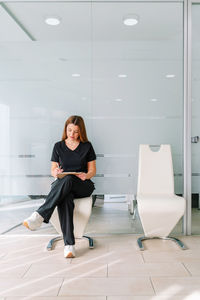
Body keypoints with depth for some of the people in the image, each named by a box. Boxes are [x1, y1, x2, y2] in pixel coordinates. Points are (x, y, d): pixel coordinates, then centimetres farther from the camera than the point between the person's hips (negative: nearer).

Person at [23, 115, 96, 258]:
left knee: (68, 179, -38)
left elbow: (92, 170, 9)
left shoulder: (87, 146, 9)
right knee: (65, 199, -38)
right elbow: (53, 169, 13)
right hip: (61, 185, 1)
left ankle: (39, 216, -44)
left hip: (83, 186, -1)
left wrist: (86, 175, -15)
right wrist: (55, 172, -12)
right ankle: (69, 244, -41)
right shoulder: (58, 146, 12)